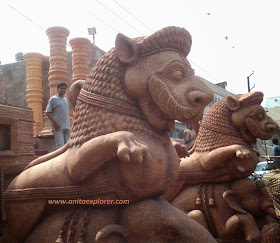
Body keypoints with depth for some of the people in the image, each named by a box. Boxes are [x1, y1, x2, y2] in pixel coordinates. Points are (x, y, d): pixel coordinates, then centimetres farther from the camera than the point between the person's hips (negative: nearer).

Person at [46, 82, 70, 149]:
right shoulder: (53, 99, 1)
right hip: (58, 127, -6)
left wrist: (68, 124, 15)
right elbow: (47, 112, -4)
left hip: (67, 127, 7)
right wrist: (55, 122, -15)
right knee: (60, 146, -14)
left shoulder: (65, 100, 21)